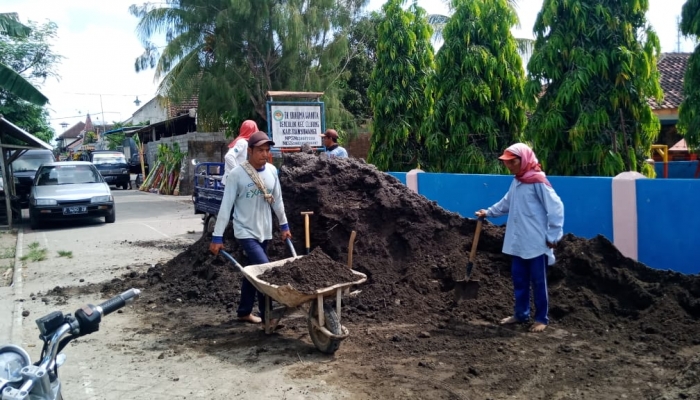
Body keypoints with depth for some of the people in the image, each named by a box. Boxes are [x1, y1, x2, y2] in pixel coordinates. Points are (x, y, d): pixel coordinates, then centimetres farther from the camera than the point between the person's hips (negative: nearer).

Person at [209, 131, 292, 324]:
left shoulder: (272, 171, 0)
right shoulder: (236, 174, -15)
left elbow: (277, 200, 13)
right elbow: (226, 206, -14)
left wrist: (284, 225, 19)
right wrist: (217, 237, -14)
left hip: (264, 231, 6)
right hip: (246, 232, -5)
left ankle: (244, 312, 30)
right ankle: (267, 315, -1)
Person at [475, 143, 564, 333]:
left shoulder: (538, 182, -15)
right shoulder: (516, 182, 9)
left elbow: (556, 208, -16)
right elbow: (506, 203, 23)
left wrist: (553, 236, -15)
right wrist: (488, 212, 15)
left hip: (536, 243, -8)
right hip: (519, 242, 8)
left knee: (538, 281, 4)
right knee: (519, 280, 14)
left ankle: (542, 319, 15)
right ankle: (521, 314, 27)